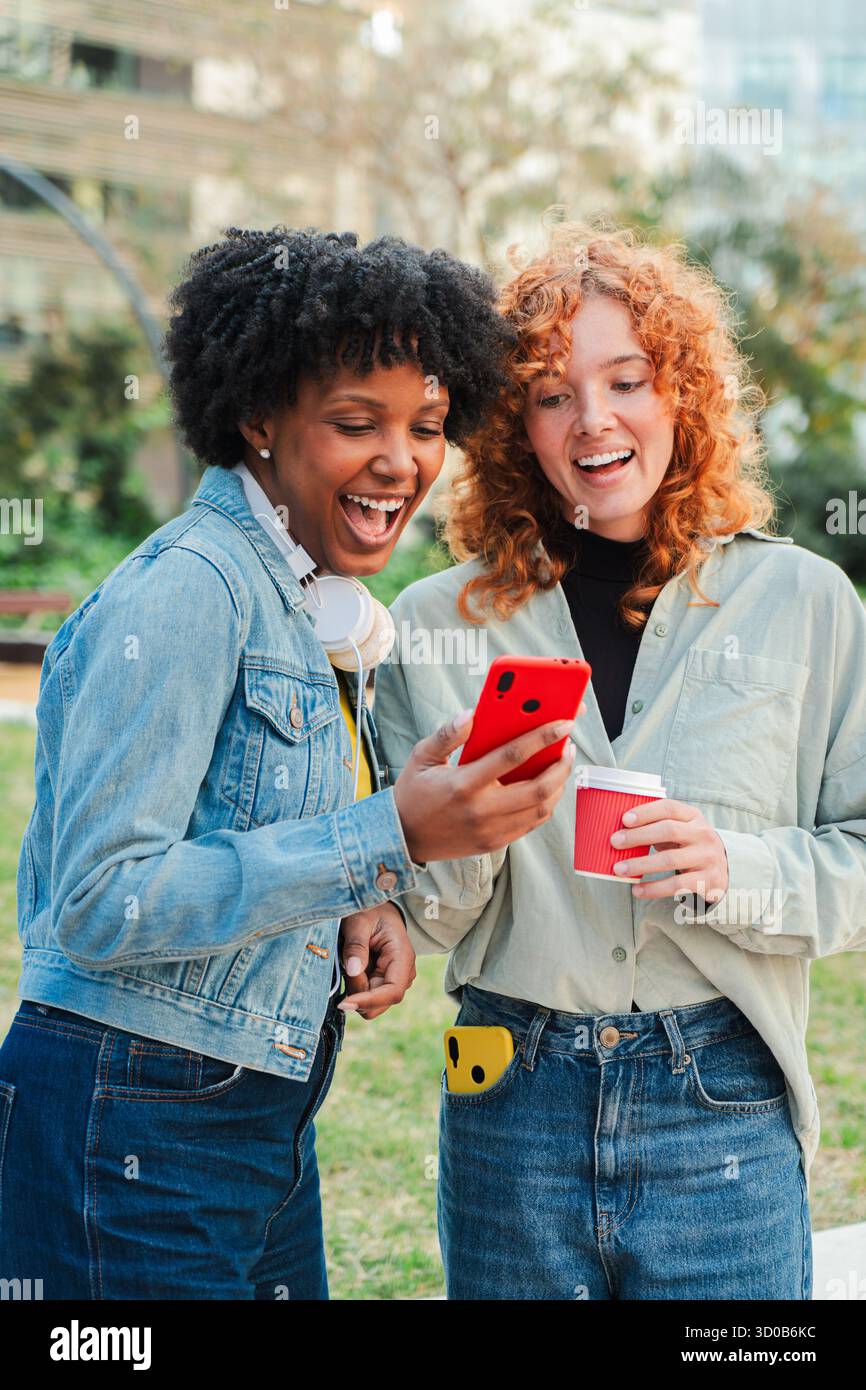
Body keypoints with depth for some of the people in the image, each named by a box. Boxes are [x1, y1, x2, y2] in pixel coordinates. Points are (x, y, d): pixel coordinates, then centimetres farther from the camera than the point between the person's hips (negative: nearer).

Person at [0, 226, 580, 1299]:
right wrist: (391, 838, -26)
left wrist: (356, 912, -2)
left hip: (267, 1120, 9)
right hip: (135, 1132, -9)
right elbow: (98, 905, -23)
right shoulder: (187, 586, -17)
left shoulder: (315, 600, 10)